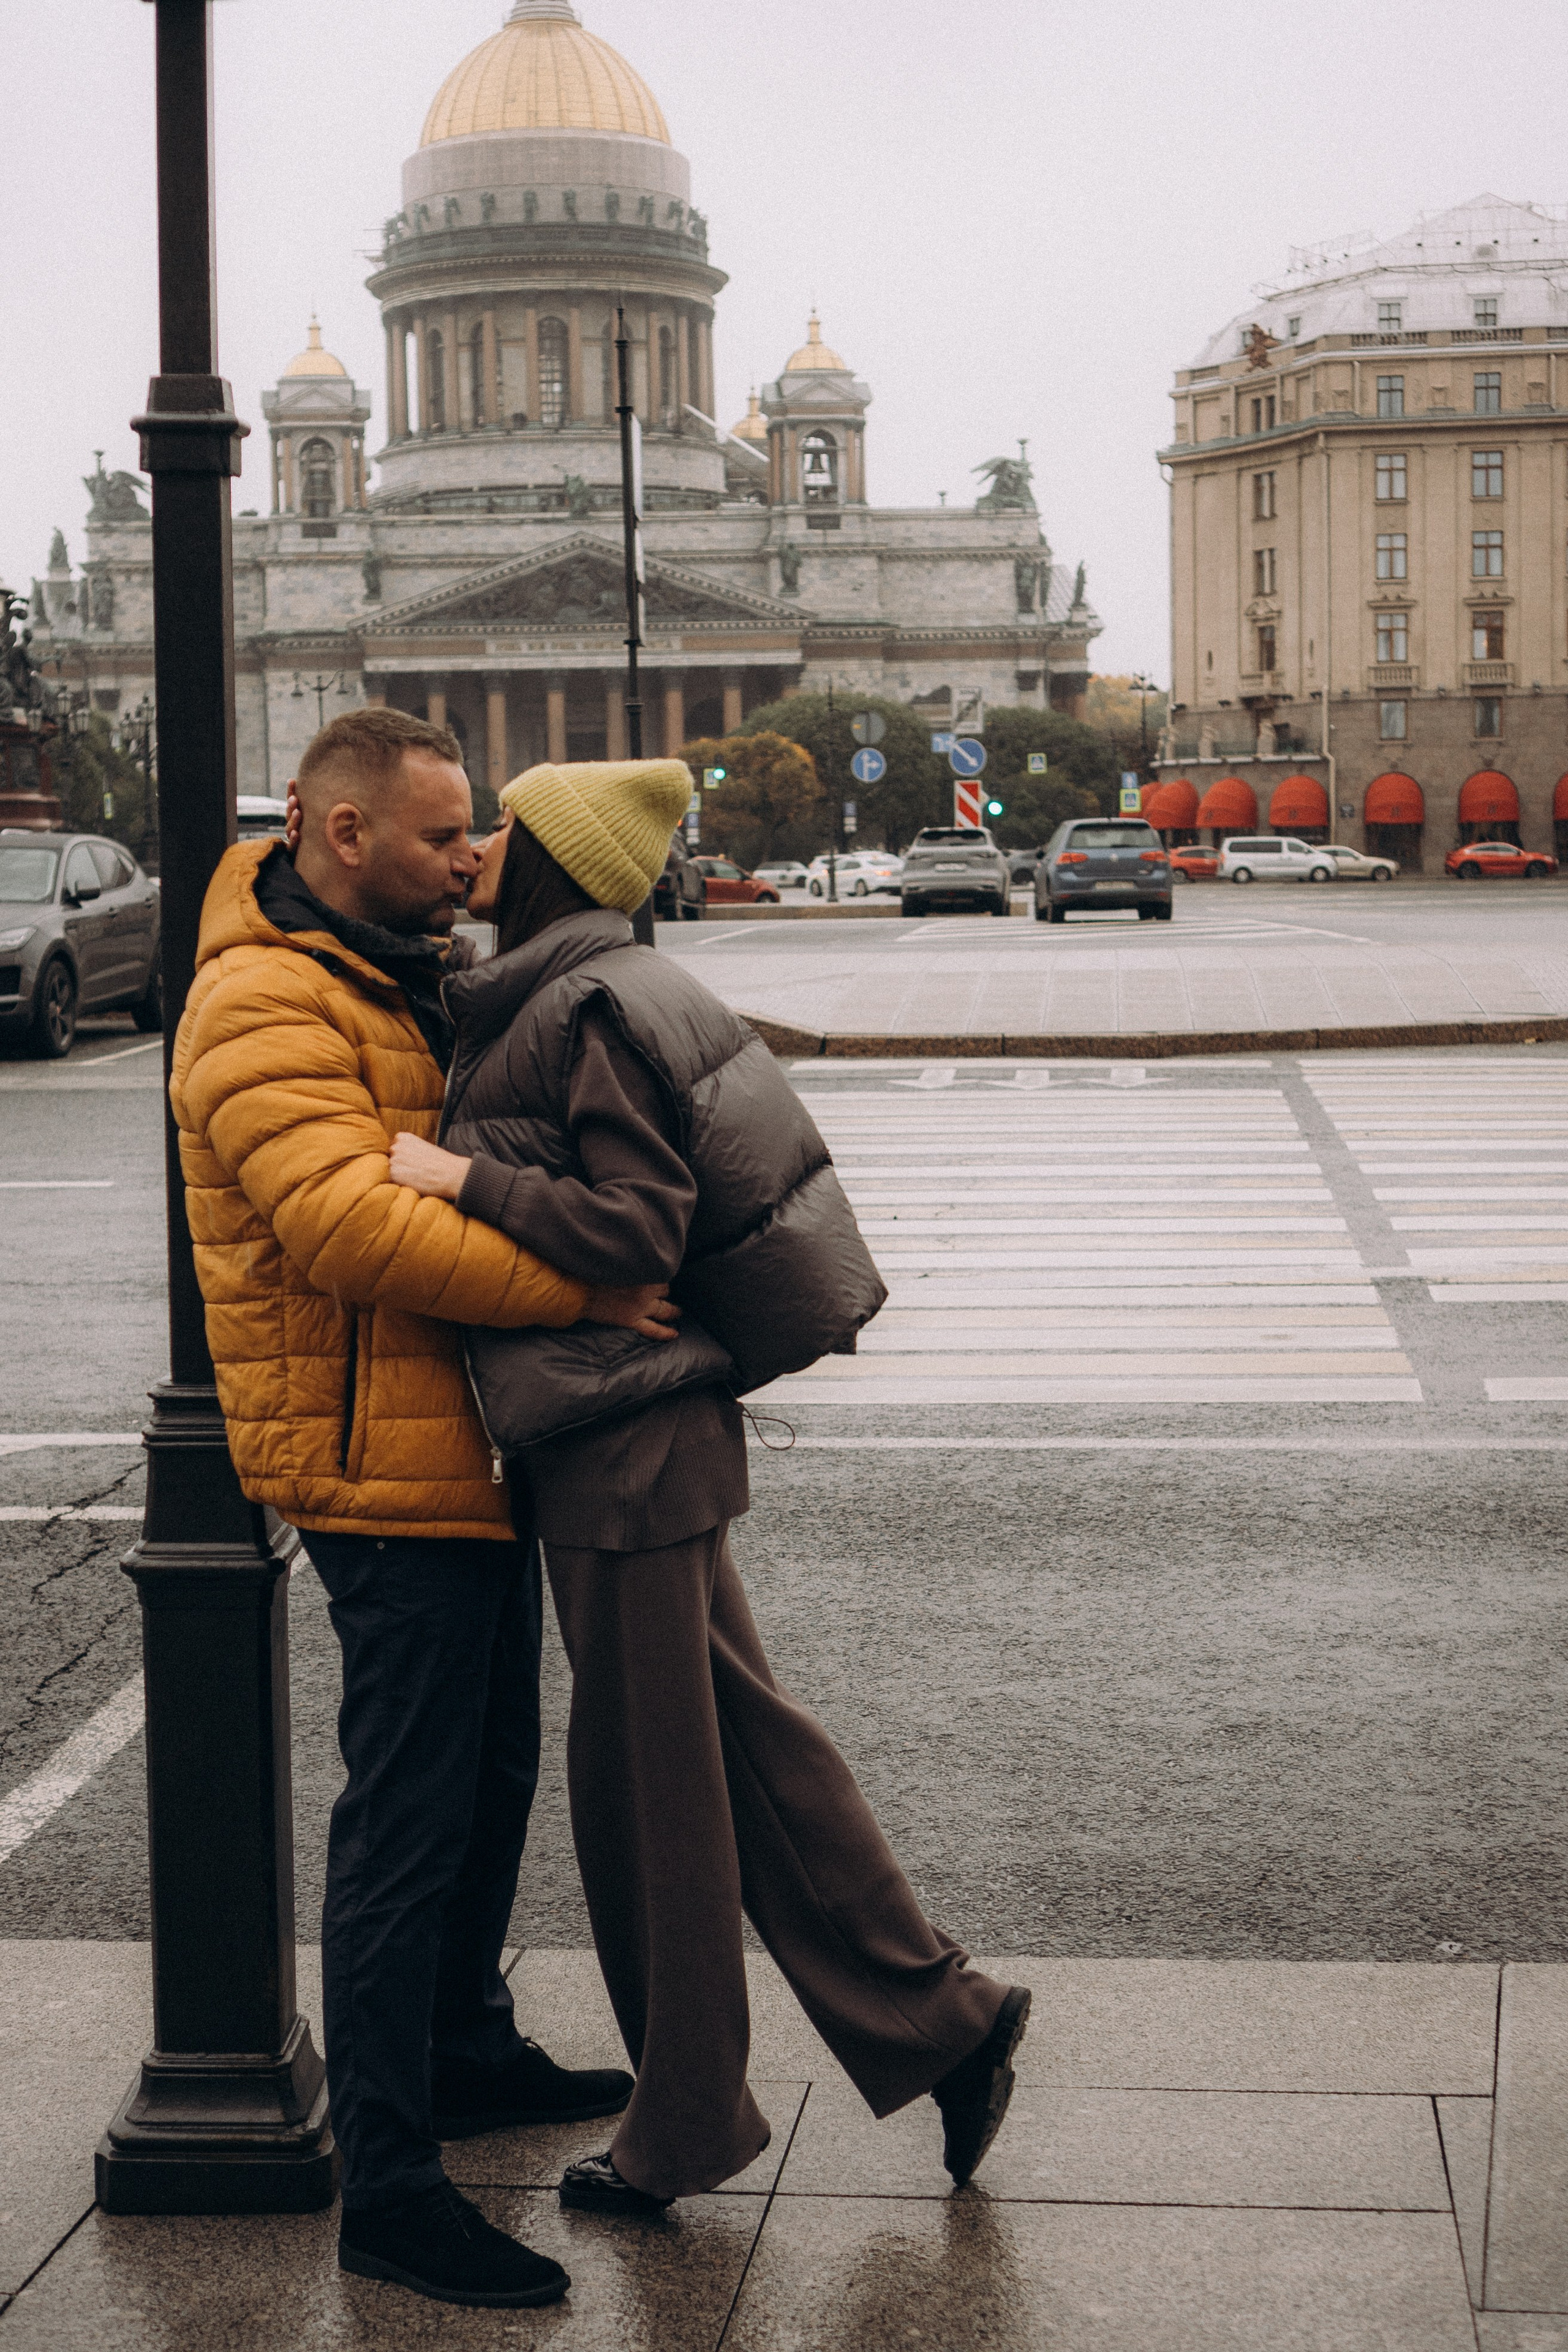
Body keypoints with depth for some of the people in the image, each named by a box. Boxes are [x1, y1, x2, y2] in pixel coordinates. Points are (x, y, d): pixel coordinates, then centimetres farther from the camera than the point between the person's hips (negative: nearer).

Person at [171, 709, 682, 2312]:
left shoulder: (404, 976, 14)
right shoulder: (265, 1009, -18)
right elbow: (354, 1225, -29)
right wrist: (576, 1291, -27)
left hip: (467, 1448, 10)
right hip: (386, 1466, -10)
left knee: (491, 1770, 22)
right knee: (406, 1814, -8)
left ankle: (467, 2054, 39)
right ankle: (386, 2183, -2)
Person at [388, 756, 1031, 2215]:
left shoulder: (591, 1012, -16)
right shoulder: (582, 997, 13)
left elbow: (637, 1229, -22)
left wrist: (463, 1177, -22)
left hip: (625, 1451, -10)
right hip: (653, 1437, 10)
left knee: (649, 1786, 2)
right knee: (745, 1746, 15)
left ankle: (680, 2134, 16)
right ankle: (936, 2022, 21)